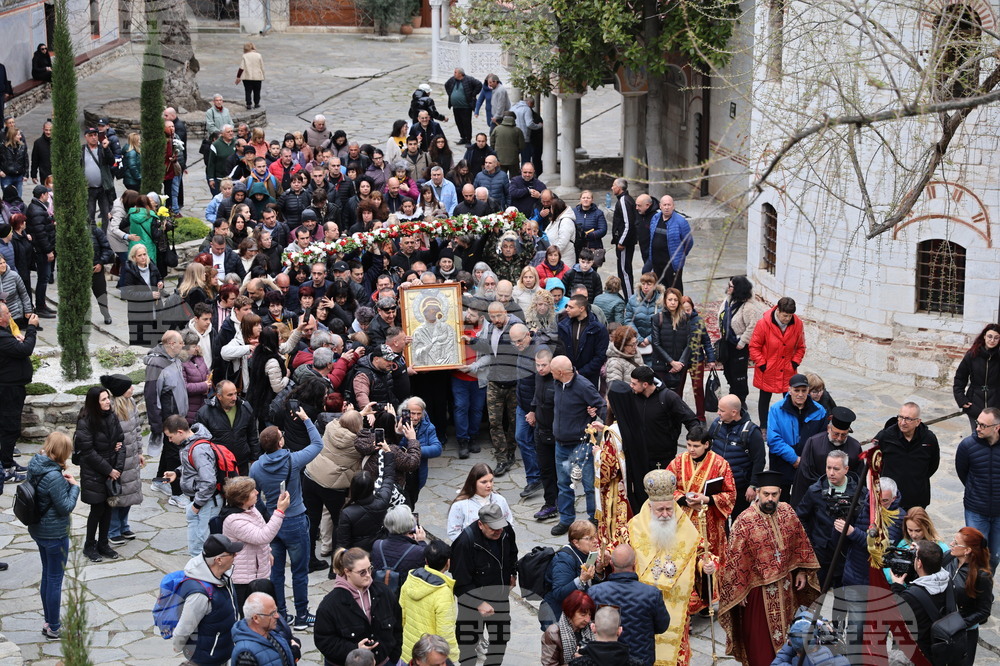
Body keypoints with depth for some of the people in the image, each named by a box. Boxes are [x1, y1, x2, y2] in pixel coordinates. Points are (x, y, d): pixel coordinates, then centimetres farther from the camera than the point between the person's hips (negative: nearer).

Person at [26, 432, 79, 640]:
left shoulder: (34, 466, -3)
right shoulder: (54, 477, -29)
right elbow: (66, 507, -22)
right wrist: (75, 486, -10)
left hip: (38, 530, 9)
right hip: (55, 534, -9)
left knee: (47, 574, 24)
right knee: (55, 579, 4)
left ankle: (48, 613, 39)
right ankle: (53, 627, 15)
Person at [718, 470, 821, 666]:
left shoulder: (787, 512, -3)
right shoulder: (744, 521, -18)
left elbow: (800, 543, 10)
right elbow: (734, 560, -13)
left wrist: (802, 571, 7)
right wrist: (738, 591, -11)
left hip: (785, 586, 5)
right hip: (758, 589, -5)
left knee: (783, 632, 19)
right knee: (760, 641, 4)